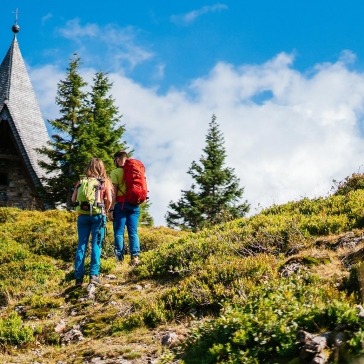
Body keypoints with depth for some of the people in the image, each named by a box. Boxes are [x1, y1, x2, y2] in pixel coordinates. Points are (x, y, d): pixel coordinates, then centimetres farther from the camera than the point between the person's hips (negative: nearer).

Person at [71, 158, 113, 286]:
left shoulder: (81, 181, 8)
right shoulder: (105, 182, 3)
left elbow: (73, 199, 4)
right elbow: (109, 200, -6)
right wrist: (105, 211, 10)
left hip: (83, 215, 2)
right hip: (98, 215, -2)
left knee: (81, 245, 5)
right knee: (96, 245, 0)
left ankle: (78, 277, 2)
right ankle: (94, 275, -8)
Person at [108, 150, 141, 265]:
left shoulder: (115, 172, 0)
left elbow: (114, 191, -6)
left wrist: (111, 209, -6)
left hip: (121, 204, -4)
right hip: (135, 204, 4)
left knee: (119, 232, -2)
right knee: (133, 231, 4)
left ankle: (120, 259, -9)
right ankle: (135, 256, -7)